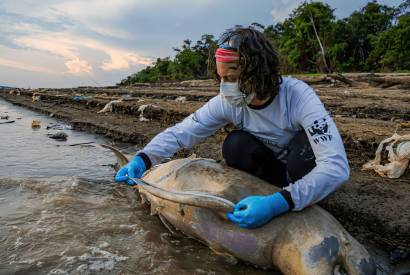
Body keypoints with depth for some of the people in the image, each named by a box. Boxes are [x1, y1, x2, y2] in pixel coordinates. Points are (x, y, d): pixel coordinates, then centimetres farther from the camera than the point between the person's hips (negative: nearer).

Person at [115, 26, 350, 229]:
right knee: (235, 145, -26)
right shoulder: (227, 102, -21)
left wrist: (279, 203, -53)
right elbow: (181, 132, -16)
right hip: (272, 168, 3)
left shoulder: (298, 96, -33)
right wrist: (143, 158, -33)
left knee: (304, 150, -36)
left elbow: (337, 166, -41)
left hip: (303, 170, -2)